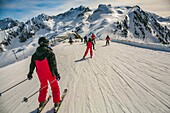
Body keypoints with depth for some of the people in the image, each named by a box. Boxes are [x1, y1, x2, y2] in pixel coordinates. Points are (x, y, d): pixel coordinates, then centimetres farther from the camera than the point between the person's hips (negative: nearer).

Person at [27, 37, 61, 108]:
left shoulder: (35, 54, -1)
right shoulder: (50, 53, -19)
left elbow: (32, 65, 7)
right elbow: (53, 65, -23)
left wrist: (30, 74, 18)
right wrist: (56, 74, -17)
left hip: (41, 75, 5)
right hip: (50, 74, -5)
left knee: (43, 87, 27)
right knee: (55, 87, 15)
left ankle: (41, 102, 40)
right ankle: (56, 102, 25)